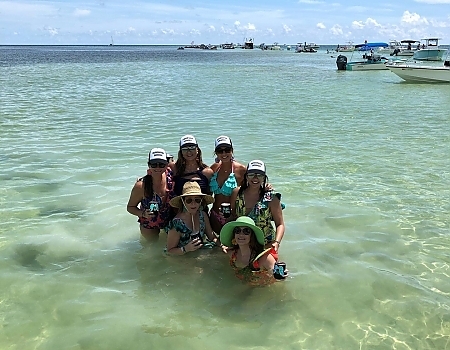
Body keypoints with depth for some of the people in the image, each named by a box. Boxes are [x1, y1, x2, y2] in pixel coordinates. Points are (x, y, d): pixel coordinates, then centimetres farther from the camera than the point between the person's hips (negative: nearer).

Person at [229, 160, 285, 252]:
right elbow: (232, 216, 11)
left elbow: (280, 224, -6)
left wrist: (277, 242, -21)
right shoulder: (237, 193, -1)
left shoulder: (271, 198, -9)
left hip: (266, 244, -3)